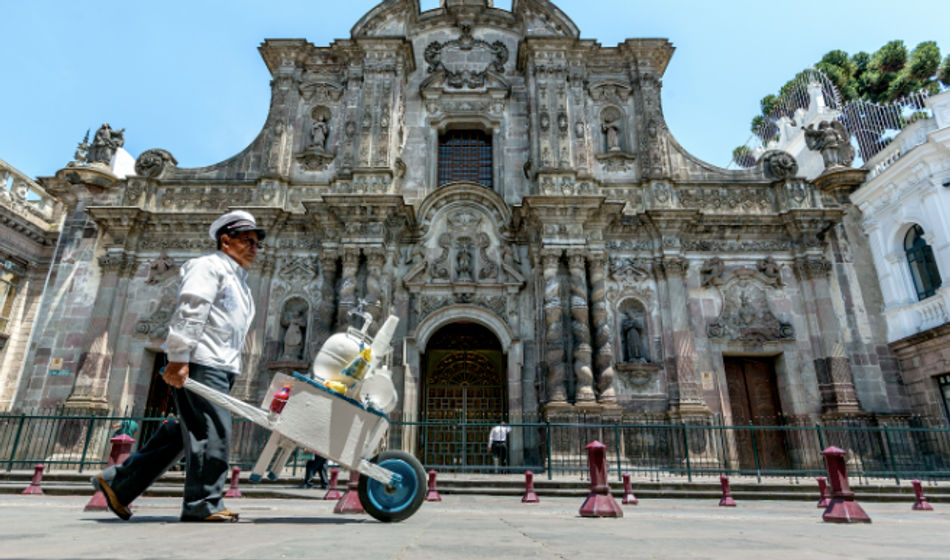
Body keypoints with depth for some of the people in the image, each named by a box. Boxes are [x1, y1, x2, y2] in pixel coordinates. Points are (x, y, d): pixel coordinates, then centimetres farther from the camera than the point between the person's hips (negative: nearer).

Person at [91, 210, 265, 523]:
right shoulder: (210, 267, -2)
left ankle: (117, 483, 22)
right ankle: (203, 505, -1)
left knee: (184, 434, 12)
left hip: (219, 368, 10)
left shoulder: (239, 282, 28)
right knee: (212, 433, -9)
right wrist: (179, 358, -23)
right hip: (200, 365, -10)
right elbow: (189, 312, -16)